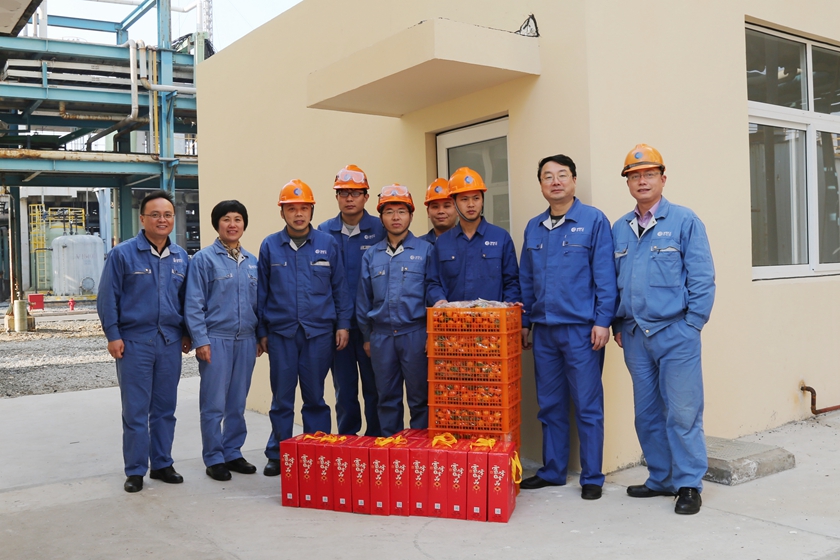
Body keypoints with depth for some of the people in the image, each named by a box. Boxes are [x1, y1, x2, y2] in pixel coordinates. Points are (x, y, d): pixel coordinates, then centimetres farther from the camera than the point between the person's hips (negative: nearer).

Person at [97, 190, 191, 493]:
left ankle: (162, 464, 23)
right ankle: (135, 471, 12)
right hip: (135, 341, -4)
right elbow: (107, 297, -4)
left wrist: (186, 333, 11)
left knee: (165, 409, 11)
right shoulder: (123, 254, -4)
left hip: (170, 342, 4)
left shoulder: (180, 257, 9)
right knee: (135, 411, 2)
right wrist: (113, 335, -8)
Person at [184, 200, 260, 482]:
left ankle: (233, 453, 22)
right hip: (216, 340, -4)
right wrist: (200, 341, -12)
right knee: (214, 404, 1)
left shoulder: (252, 261, 11)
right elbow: (194, 305, -7)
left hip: (245, 340, 5)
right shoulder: (204, 259, -4)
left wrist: (261, 336, 10)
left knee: (237, 403, 11)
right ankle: (214, 459, 12)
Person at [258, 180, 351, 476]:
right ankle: (277, 455, 18)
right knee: (281, 399, 7)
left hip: (319, 332, 0)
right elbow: (261, 292, 7)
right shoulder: (269, 246, 4)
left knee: (315, 398, 7)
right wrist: (261, 332, 5)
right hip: (281, 333, 0)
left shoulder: (328, 244, 4)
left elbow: (339, 287, 6)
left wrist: (343, 324, 0)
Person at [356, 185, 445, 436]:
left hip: (415, 333, -2)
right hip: (381, 336, 3)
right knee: (387, 397, 10)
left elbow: (433, 287, 3)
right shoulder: (371, 255, 10)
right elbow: (363, 299, 13)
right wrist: (367, 337, 12)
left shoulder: (425, 250, 3)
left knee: (419, 397, 2)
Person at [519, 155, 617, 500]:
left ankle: (592, 478, 13)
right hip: (544, 331, 5)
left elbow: (605, 276, -7)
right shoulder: (533, 228, 12)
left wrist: (602, 321, -12)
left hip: (581, 329, -5)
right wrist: (524, 322, 13)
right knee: (549, 405, 12)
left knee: (588, 407, 1)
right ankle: (552, 471, 24)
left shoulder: (593, 221, -3)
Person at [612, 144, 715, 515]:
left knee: (682, 412, -3)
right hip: (634, 336, 5)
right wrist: (618, 325, 8)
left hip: (675, 334, -5)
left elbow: (702, 279, -5)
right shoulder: (619, 229, 11)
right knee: (647, 414, 11)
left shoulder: (684, 221, -2)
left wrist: (691, 325, -8)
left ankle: (688, 484, 9)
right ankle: (661, 479, 24)